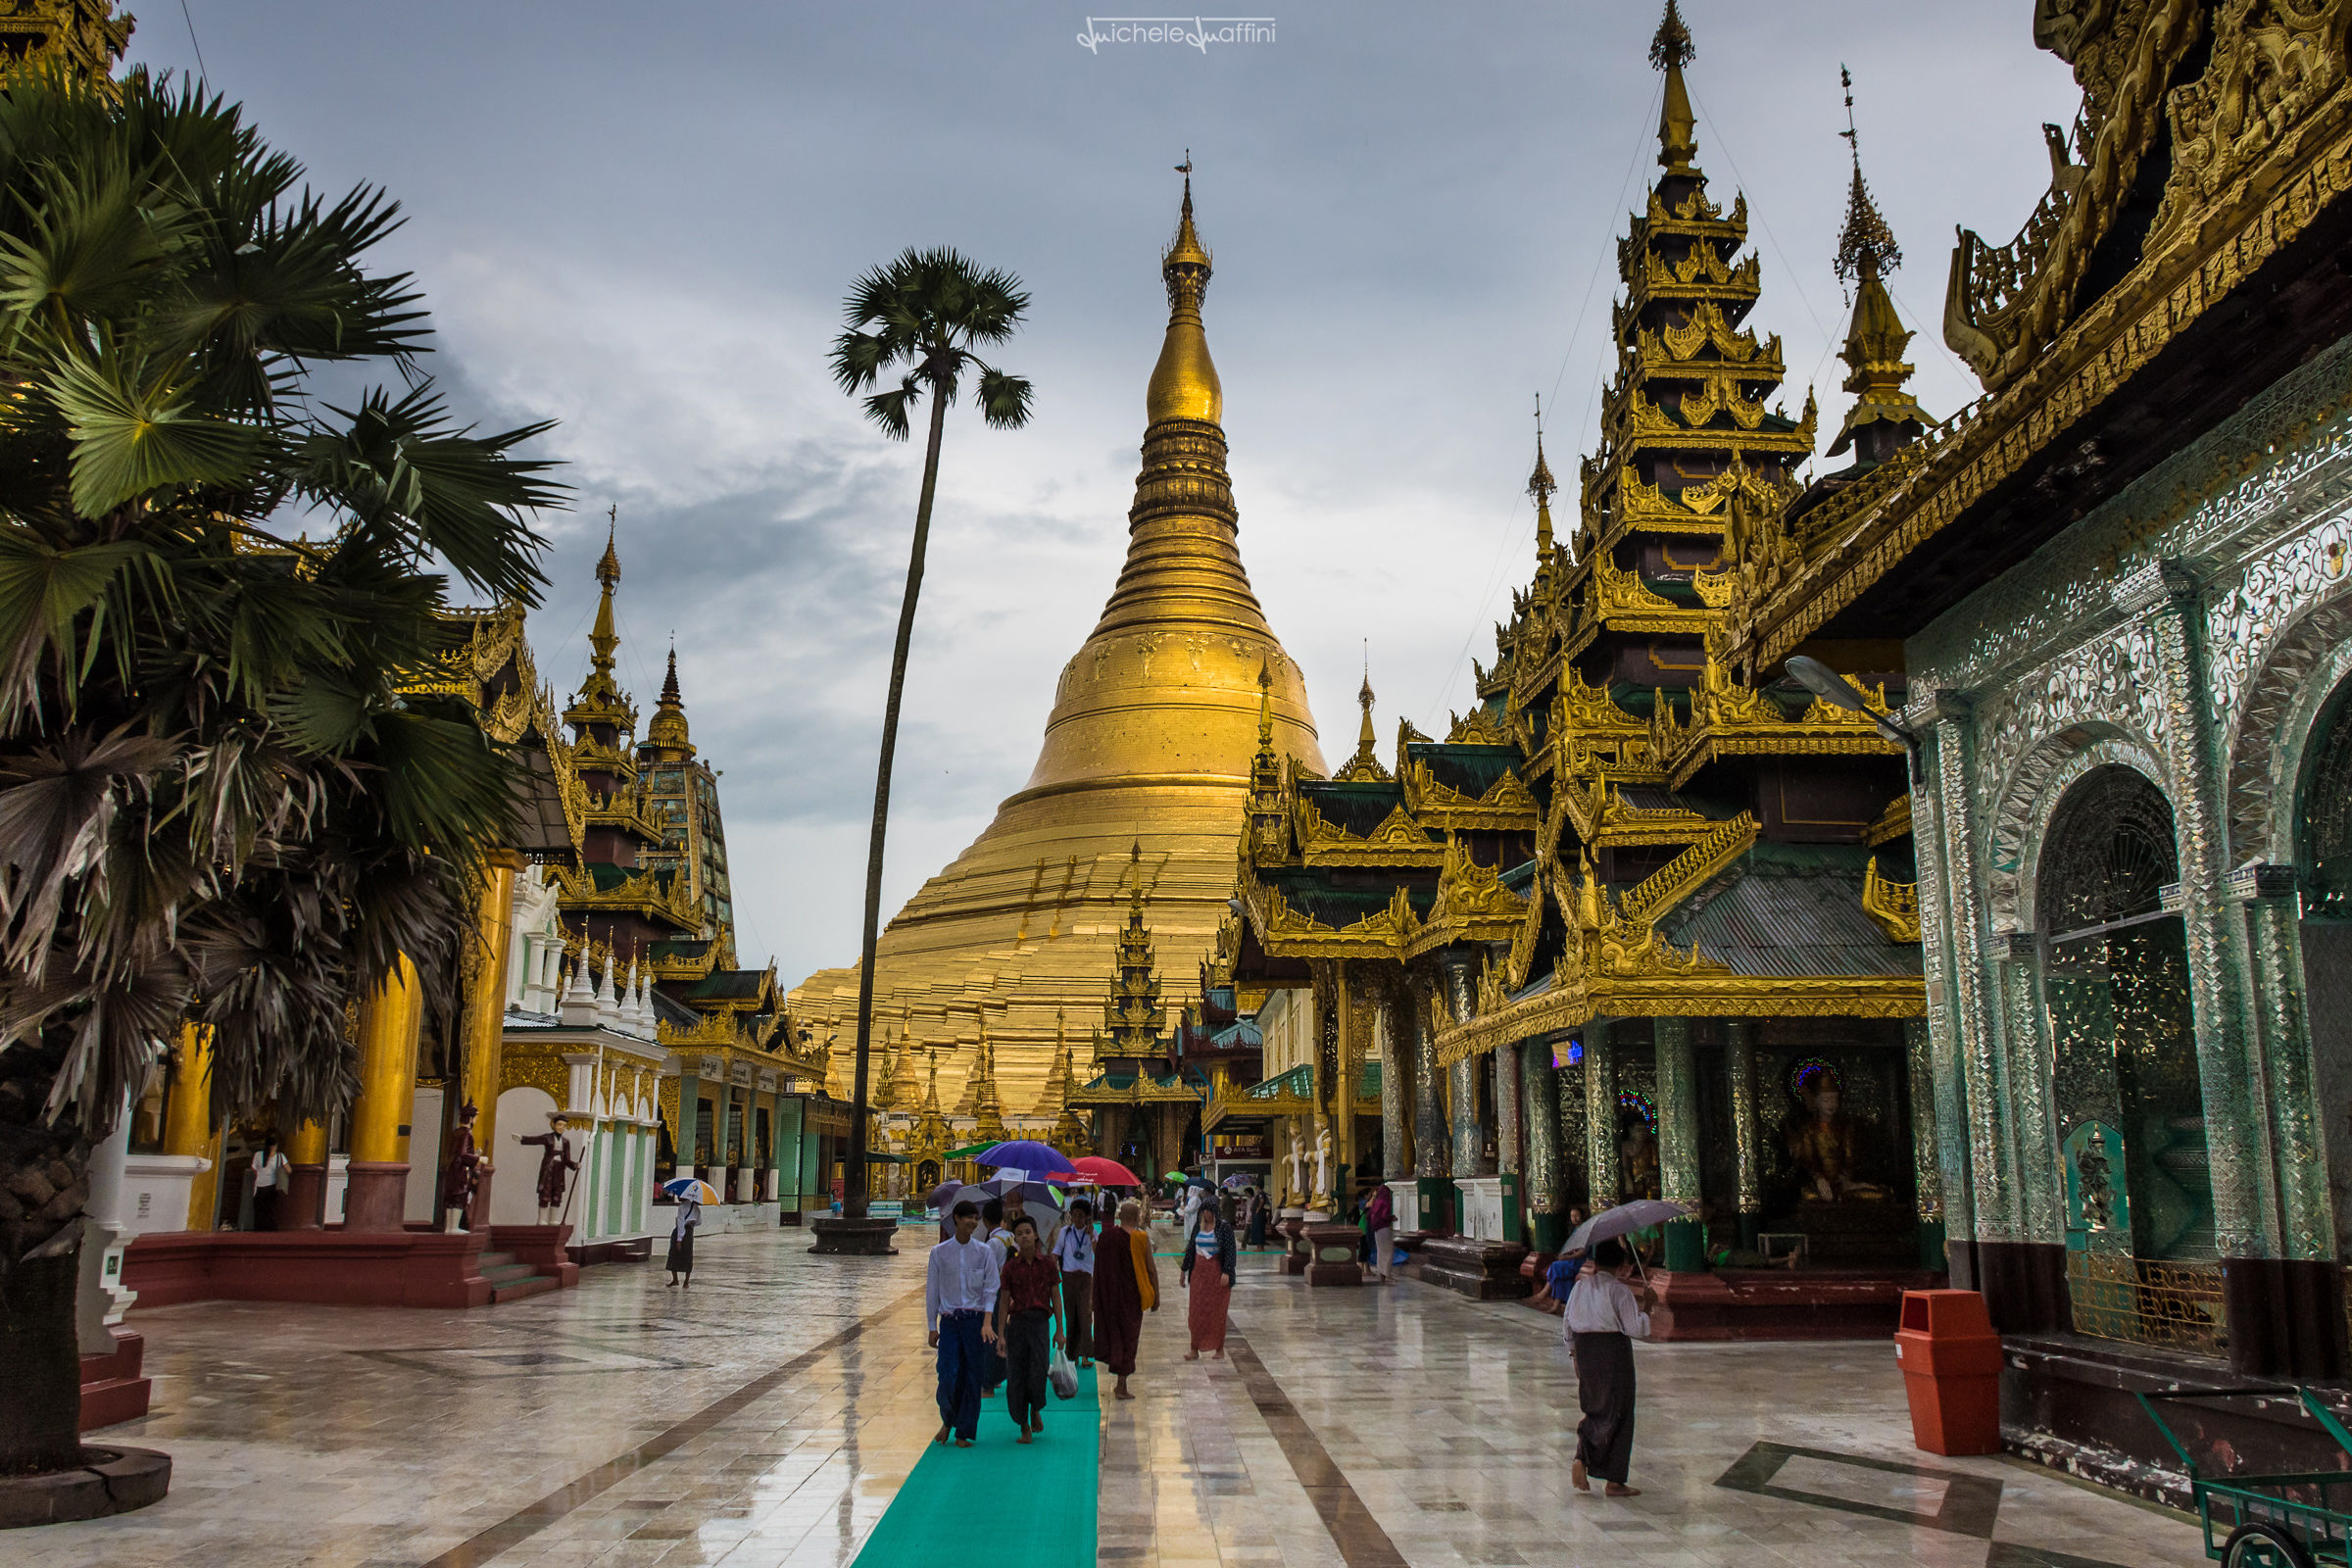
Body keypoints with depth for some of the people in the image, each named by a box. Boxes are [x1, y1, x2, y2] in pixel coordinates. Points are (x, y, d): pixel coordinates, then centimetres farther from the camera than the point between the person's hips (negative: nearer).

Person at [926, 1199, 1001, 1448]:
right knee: (948, 1376, -9)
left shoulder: (984, 1251, 5)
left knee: (972, 1377, 1)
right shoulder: (939, 1252, 5)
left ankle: (964, 1433, 13)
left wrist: (987, 1322, -12)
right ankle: (947, 1420, 19)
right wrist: (932, 1327, 6)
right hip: (949, 1320, 0)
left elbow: (990, 1288, 1)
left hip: (976, 1320, 0)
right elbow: (932, 1291, 9)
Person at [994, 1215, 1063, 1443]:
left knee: (1038, 1373, -11)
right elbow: (1004, 1301, 6)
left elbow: (1056, 1297, 8)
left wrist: (1059, 1330, 4)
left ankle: (1036, 1410, 19)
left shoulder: (1047, 1264, 4)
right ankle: (1024, 1426, 13)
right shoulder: (1011, 1266, 5)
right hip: (1017, 1321, 1)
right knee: (1016, 1376, 0)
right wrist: (1000, 1334, 1)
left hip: (1040, 1321, -1)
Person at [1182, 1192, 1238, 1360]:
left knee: (1217, 1311, 2)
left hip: (1217, 1272, -4)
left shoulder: (1224, 1226, -7)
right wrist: (1185, 1269, 14)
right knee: (1196, 1310, 2)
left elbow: (1230, 1250, -10)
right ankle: (1195, 1349, 7)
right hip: (1199, 1272, 5)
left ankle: (1219, 1349, 13)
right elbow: (1190, 1247, 14)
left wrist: (1226, 1273, -18)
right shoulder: (1198, 1225, 8)